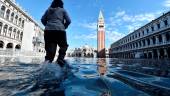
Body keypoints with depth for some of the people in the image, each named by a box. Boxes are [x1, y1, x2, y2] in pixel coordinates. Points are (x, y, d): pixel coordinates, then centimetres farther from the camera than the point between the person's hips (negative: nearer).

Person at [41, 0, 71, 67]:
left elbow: (43, 20, 17)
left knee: (50, 49, -1)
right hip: (59, 30, -3)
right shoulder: (63, 10, 15)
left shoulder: (48, 10, 24)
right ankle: (60, 59, -7)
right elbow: (68, 21, 6)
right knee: (64, 46, 13)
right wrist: (64, 27, 19)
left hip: (48, 31, 3)